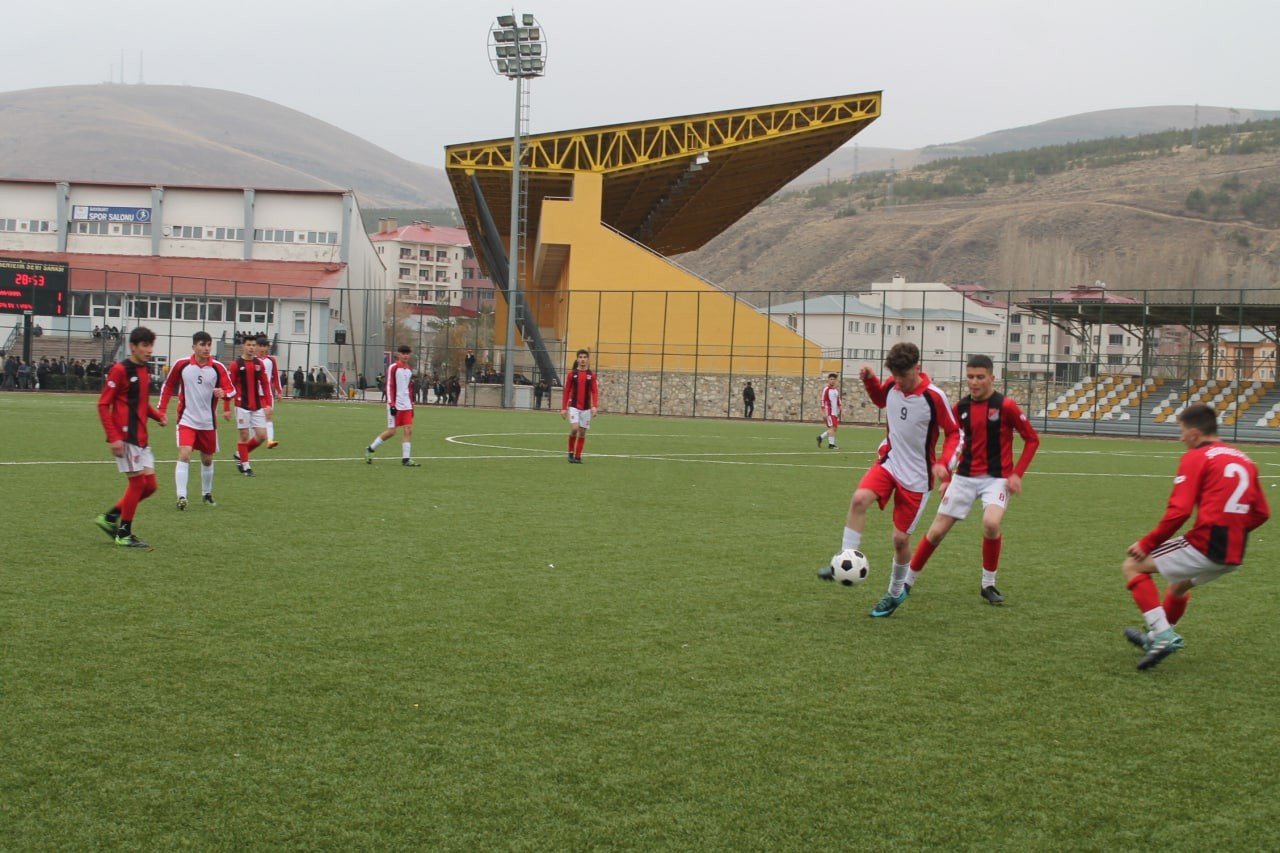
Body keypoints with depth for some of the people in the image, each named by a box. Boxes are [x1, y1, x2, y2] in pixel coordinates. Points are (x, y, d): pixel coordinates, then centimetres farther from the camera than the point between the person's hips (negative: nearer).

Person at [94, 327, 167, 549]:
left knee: (150, 485, 6)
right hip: (125, 437, -8)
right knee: (137, 482, -6)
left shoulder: (145, 372, 14)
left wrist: (158, 416, 4)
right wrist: (114, 437, -19)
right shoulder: (120, 370, -10)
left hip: (141, 439, 8)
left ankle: (109, 518, 18)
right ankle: (124, 534, 6)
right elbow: (103, 404, -12)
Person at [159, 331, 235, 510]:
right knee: (184, 454, -19)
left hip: (208, 422, 2)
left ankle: (206, 493, 34)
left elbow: (231, 389, -7)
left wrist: (223, 393, -30)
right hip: (187, 419, -2)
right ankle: (181, 497, -21)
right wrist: (162, 410, 4)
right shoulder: (181, 364, -6)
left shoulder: (218, 367, -6)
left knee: (207, 459, 14)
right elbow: (168, 386, 8)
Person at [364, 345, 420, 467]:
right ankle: (370, 449, 14)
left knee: (409, 430, -4)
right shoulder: (393, 368, -6)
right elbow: (389, 387, -10)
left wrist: (411, 404, 17)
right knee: (391, 431, -4)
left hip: (407, 406, 6)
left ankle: (406, 459, -3)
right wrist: (392, 404, -16)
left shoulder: (409, 370, 14)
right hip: (396, 405, -6)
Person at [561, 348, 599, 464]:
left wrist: (595, 406, -13)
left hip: (586, 408, 2)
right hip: (573, 406, -2)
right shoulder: (572, 374, 1)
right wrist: (563, 408, 2)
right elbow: (567, 392, 4)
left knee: (582, 432, 3)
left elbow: (595, 391, 0)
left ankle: (578, 456, 13)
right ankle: (571, 452, 3)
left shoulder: (591, 375, 3)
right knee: (574, 428, -18)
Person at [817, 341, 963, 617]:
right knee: (859, 499, -26)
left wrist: (945, 464, -25)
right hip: (889, 462, 4)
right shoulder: (892, 387, -3)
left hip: (917, 476, -4)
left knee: (901, 537, 1)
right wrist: (870, 380, 2)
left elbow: (955, 434, -9)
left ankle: (896, 592, 24)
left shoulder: (933, 397, -18)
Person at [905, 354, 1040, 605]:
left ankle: (988, 585, -6)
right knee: (937, 530, 2)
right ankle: (907, 581, 19)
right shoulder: (960, 408, 2)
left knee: (991, 523, -28)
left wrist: (1017, 474, -10)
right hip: (965, 476, 4)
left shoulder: (1005, 405, -10)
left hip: (997, 478, -4)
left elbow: (1032, 439, -4)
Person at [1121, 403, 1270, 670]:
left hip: (1204, 546, -8)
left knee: (1133, 565, 6)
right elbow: (1261, 512, 17)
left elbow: (1178, 511, -15)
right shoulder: (1243, 459, 16)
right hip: (1234, 556, 8)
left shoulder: (1195, 457, -5)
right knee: (1179, 583, 35)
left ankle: (1163, 635, -6)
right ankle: (1157, 637, 49)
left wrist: (1146, 544, -6)